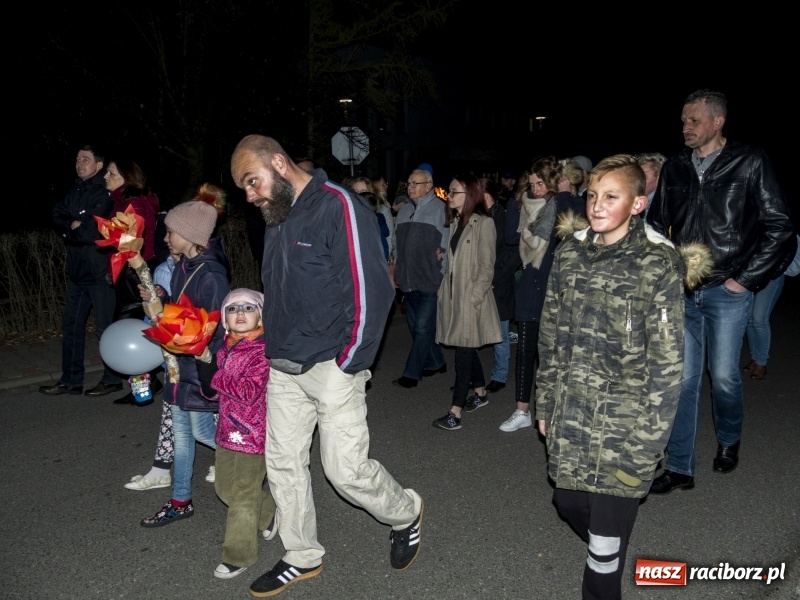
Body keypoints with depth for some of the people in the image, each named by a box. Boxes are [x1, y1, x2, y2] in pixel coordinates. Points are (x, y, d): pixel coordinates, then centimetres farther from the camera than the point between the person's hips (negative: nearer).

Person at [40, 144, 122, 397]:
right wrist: (74, 226, -11)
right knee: (71, 326, 13)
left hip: (100, 272, -8)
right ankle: (70, 380, 23)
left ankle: (112, 379, 13)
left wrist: (70, 230, -2)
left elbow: (92, 232, -19)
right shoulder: (75, 191, 13)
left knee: (105, 328, 0)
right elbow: (57, 218, 7)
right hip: (77, 270, 8)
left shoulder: (105, 195, -12)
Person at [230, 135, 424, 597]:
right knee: (283, 464, 12)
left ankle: (406, 514, 27)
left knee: (346, 470, -3)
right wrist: (274, 349, 10)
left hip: (331, 367, -8)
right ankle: (303, 558, 30)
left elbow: (370, 290, -17)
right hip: (283, 369, 8)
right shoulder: (277, 217, 12)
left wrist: (349, 363, -15)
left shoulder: (339, 207, -14)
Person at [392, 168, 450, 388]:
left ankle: (411, 373, 2)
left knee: (423, 327, -4)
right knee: (416, 326, 14)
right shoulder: (404, 210, 13)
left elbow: (447, 244, -9)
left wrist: (442, 272, -11)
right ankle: (435, 363, 29)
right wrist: (397, 272, 12)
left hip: (430, 280, -7)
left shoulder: (440, 209, -7)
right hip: (408, 280, 7)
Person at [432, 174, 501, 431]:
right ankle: (480, 393, 35)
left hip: (471, 298, -7)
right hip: (453, 294, 7)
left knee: (464, 352, -5)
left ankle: (455, 413, -2)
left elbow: (486, 268, -13)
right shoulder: (455, 222, 11)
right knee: (468, 350, 17)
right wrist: (445, 291, 5)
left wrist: (472, 299, -17)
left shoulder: (484, 223, -11)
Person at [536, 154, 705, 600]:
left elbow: (668, 359, -12)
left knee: (608, 526, 3)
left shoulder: (658, 263, -11)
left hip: (625, 419, -5)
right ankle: (607, 557, 48)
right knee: (568, 501, 17)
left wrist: (651, 438, -13)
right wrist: (545, 403, 11)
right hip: (571, 413, 5)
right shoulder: (570, 253, 3)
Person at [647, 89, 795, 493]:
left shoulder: (750, 162, -3)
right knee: (683, 378, 4)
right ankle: (680, 467, 12)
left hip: (727, 292, -3)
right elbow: (656, 224, 15)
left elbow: (779, 227, -4)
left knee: (724, 375, 6)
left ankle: (729, 441, 35)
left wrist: (746, 278, -8)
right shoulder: (675, 168, 8)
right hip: (681, 291, 3)